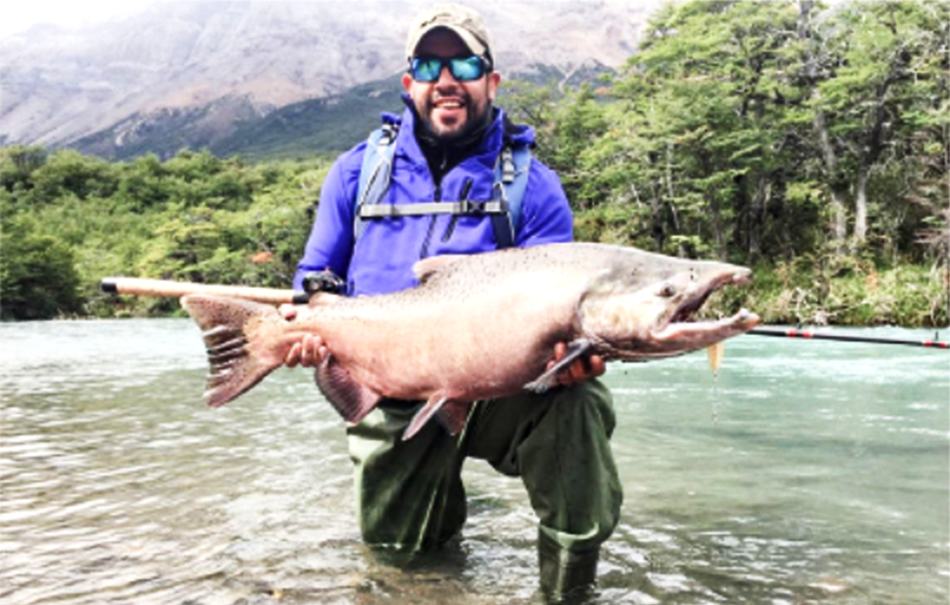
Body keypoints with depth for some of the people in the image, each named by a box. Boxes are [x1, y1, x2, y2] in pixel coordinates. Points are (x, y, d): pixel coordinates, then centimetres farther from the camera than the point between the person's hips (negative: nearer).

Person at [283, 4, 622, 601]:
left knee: (574, 395, -33)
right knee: (393, 543, 11)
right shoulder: (358, 170, 4)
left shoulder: (533, 185, -3)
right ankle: (442, 492, 47)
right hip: (393, 403, 3)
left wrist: (569, 345, -33)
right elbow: (316, 276, 9)